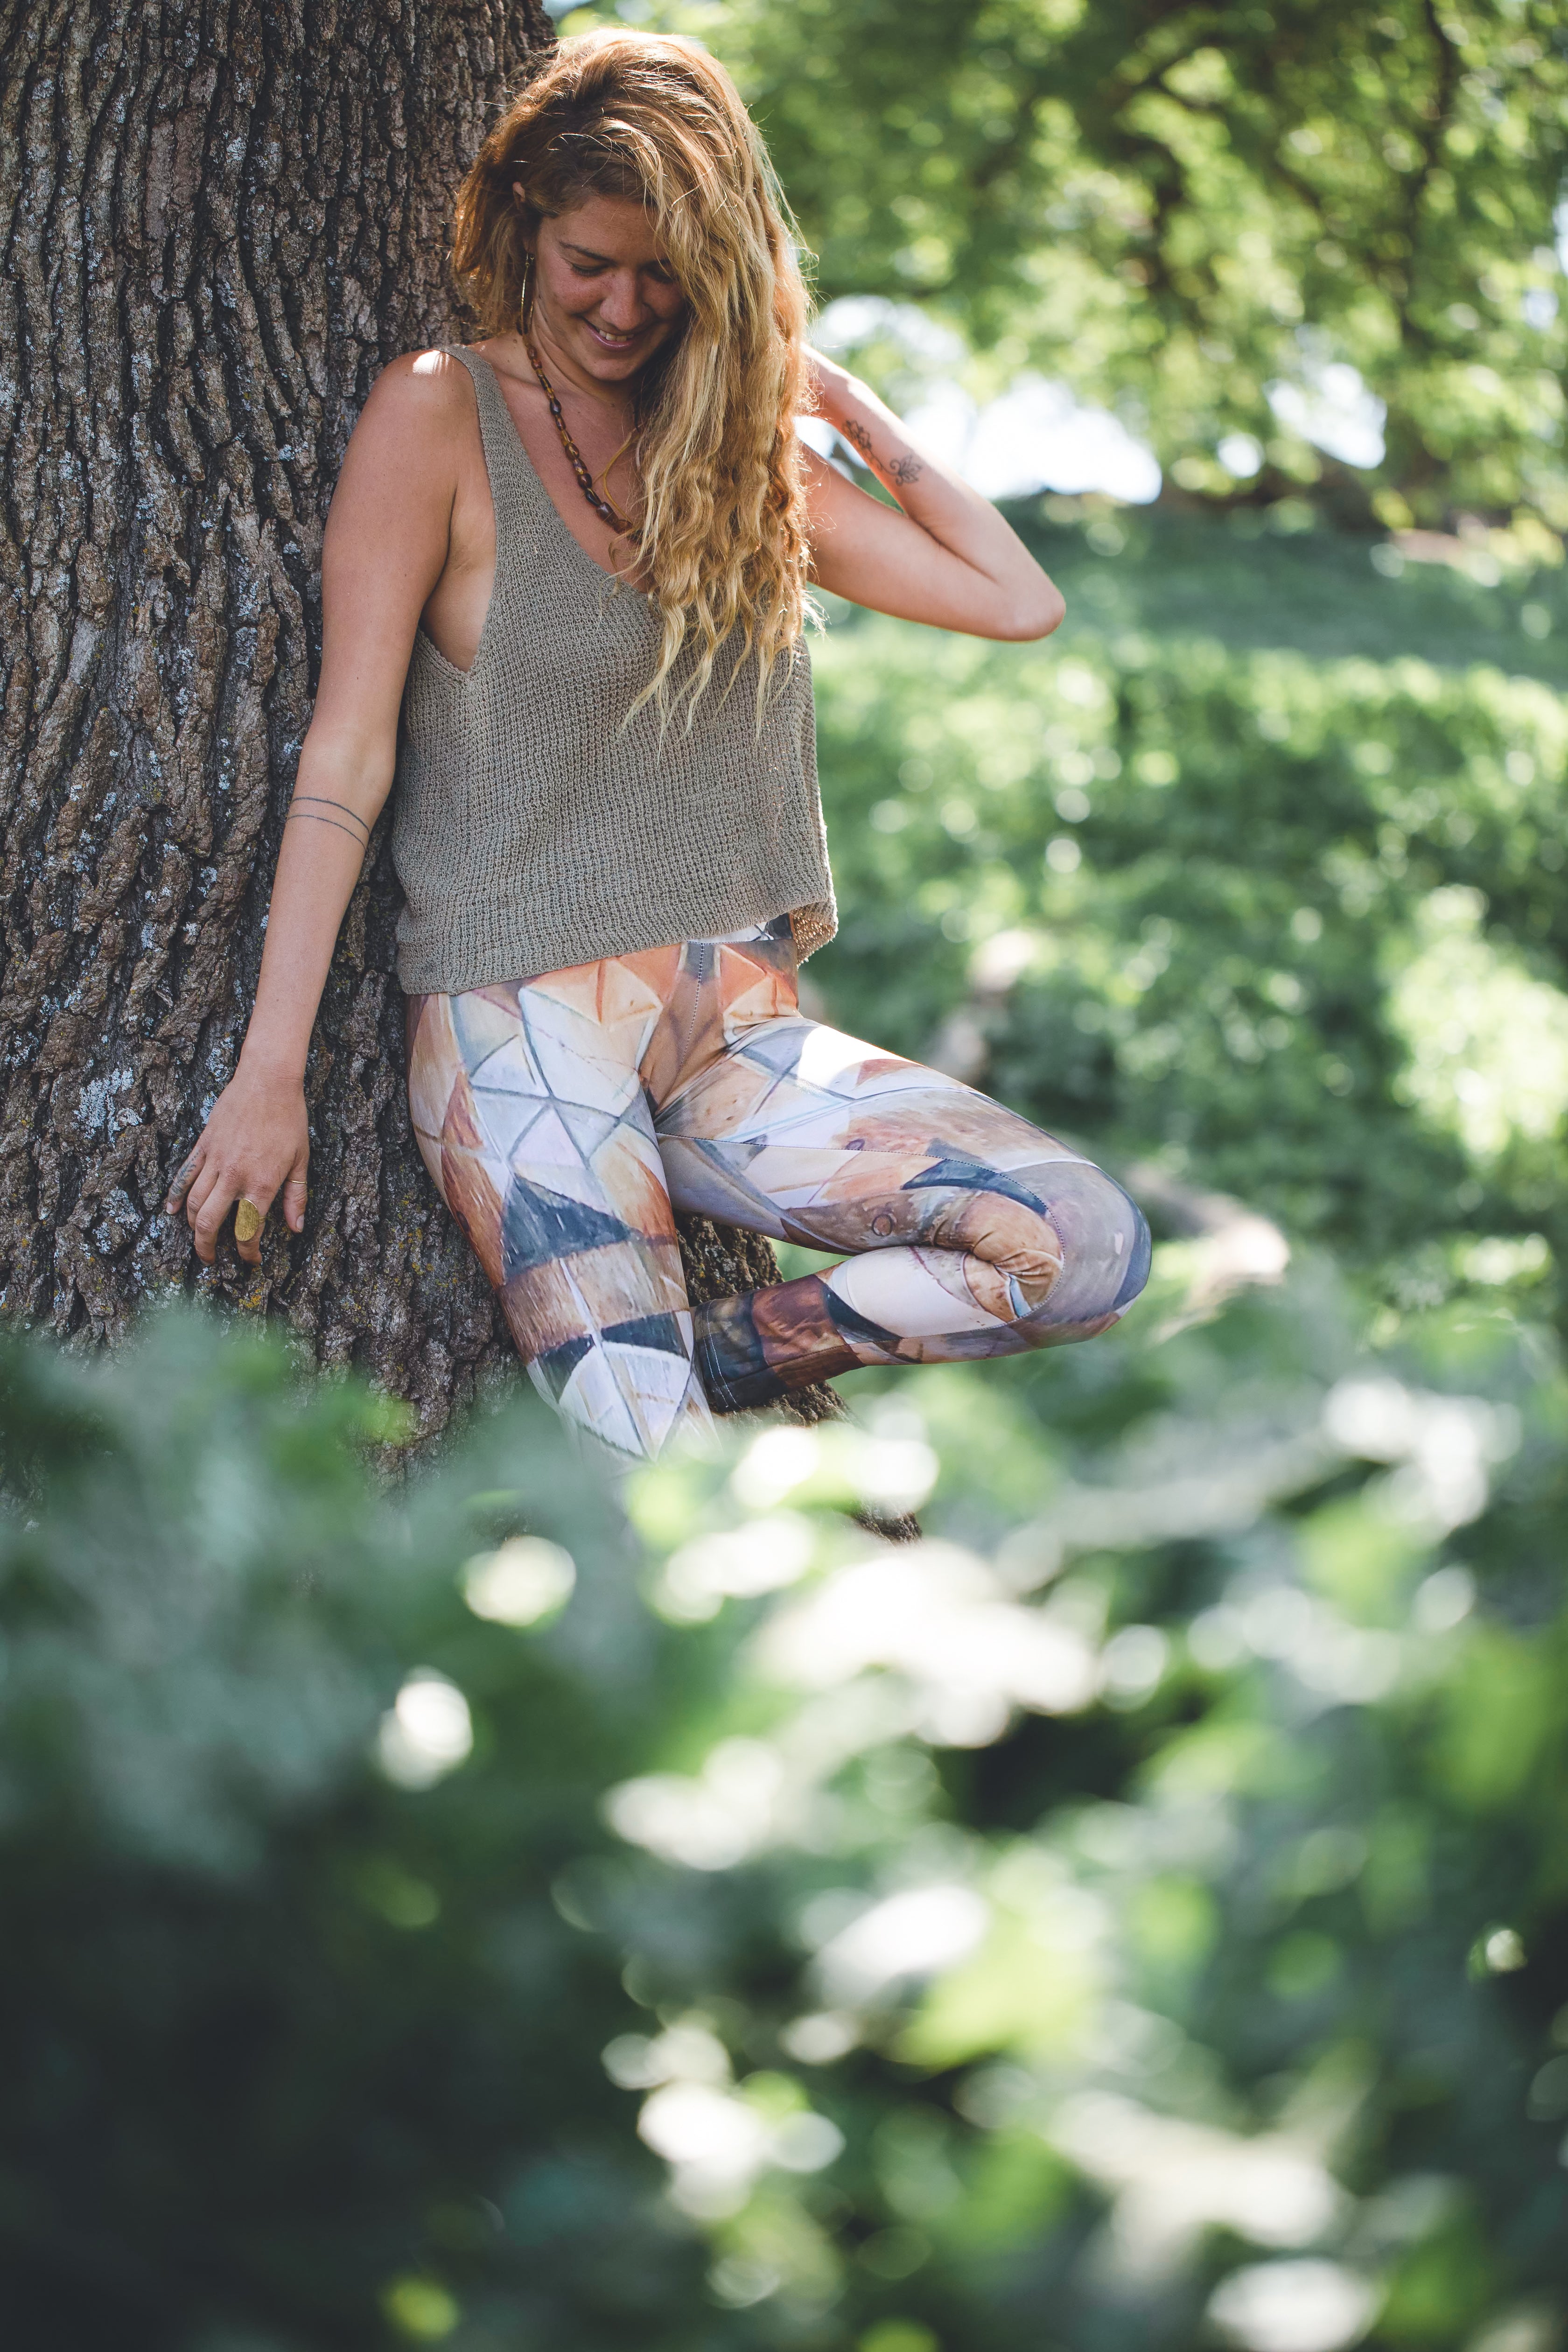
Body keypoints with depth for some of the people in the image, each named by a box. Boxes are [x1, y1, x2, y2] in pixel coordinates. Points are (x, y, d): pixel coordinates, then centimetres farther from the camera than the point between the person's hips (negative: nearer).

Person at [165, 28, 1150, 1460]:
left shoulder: (743, 448, 14)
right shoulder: (441, 415, -2)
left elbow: (1017, 603, 11)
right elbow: (347, 756, -6)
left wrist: (845, 402, 12)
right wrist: (272, 1071, -10)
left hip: (740, 1028, 6)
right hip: (524, 1020, -6)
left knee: (1092, 1248, -14)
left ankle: (731, 1354, 2)